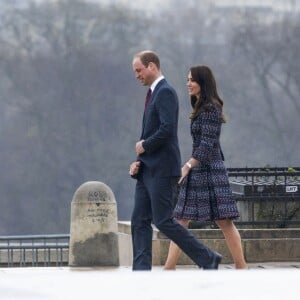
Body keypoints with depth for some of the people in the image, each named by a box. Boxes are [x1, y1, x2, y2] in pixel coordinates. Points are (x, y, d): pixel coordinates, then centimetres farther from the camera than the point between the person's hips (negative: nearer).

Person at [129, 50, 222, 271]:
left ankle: (208, 259, -1)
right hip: (148, 170, 10)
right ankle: (141, 271, 3)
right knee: (139, 221, 4)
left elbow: (167, 129, -24)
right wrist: (139, 161, 11)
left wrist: (144, 146, -10)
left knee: (163, 221, -9)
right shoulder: (155, 93, 20)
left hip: (162, 169, -10)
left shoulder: (165, 92, -12)